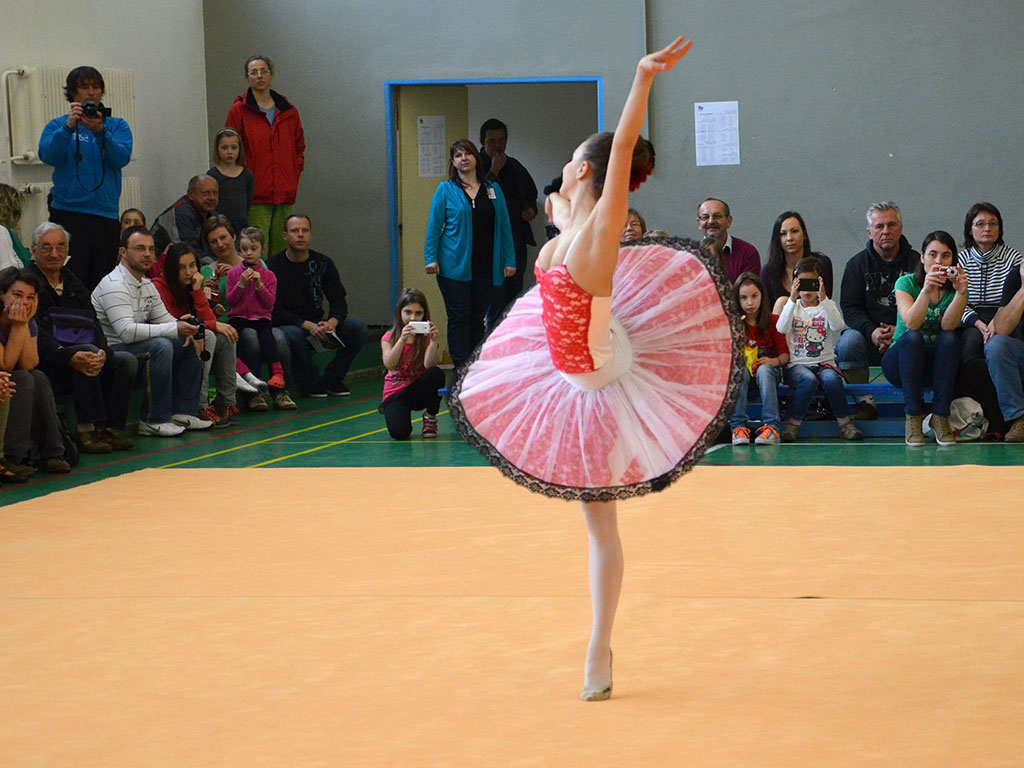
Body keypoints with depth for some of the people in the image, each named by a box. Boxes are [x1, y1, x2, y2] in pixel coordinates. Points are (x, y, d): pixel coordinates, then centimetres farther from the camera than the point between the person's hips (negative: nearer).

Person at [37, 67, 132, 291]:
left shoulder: (117, 126, 12)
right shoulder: (58, 126, 10)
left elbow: (121, 159, -6)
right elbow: (48, 155, -9)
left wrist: (100, 132, -20)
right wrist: (69, 127, -21)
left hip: (105, 214, 2)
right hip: (68, 212, -2)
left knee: (103, 280, 1)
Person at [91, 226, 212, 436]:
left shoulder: (147, 285, 13)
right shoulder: (114, 285, -18)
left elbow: (165, 319, 19)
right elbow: (126, 331, -28)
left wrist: (187, 330, -5)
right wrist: (174, 330, -30)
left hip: (133, 348, 10)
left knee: (191, 343, 6)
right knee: (160, 346, -32)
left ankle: (183, 413, 3)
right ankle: (154, 420, -26)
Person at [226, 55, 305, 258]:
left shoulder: (289, 111, 13)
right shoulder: (239, 110, 1)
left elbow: (299, 148, 23)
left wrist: (294, 176, 9)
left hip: (285, 195, 4)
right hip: (255, 196, -4)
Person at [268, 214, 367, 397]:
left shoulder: (322, 264, 4)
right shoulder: (274, 266, -10)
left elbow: (339, 301, 2)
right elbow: (276, 312, -16)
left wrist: (332, 323, -22)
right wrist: (307, 326, -28)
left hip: (316, 325, 5)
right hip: (287, 325, -5)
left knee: (359, 329, -16)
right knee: (292, 335, -40)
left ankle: (332, 379, -2)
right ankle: (312, 382, -15)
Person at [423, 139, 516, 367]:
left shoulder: (493, 190, 11)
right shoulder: (445, 190, 3)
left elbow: (504, 226, 10)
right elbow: (434, 226, 1)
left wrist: (509, 260, 4)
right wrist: (431, 258, -7)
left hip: (486, 269, 3)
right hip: (455, 268, -3)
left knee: (478, 319, 6)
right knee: (459, 319, -4)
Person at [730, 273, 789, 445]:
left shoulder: (773, 321, 3)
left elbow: (785, 353, 1)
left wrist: (774, 361, -19)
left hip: (767, 369, -1)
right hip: (745, 368, 1)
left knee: (764, 370, -36)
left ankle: (770, 426, -45)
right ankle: (738, 426, -42)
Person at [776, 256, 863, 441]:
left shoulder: (827, 307, 9)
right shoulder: (793, 307, 10)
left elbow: (838, 326, -14)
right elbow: (781, 328, -11)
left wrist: (823, 299, -21)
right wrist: (792, 300, -18)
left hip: (824, 363, 1)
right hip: (797, 364, -1)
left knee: (831, 379, -34)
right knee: (808, 379, -35)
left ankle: (844, 422, -19)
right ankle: (793, 424, -23)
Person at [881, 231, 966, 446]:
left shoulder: (955, 287, -1)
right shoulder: (907, 283, -7)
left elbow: (948, 326, -21)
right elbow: (911, 323, -26)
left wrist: (961, 294, -36)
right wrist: (926, 290, -40)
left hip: (937, 365, 2)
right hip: (900, 362, -2)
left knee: (949, 338, -28)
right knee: (913, 338, -32)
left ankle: (940, 417, -27)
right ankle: (913, 418, -29)